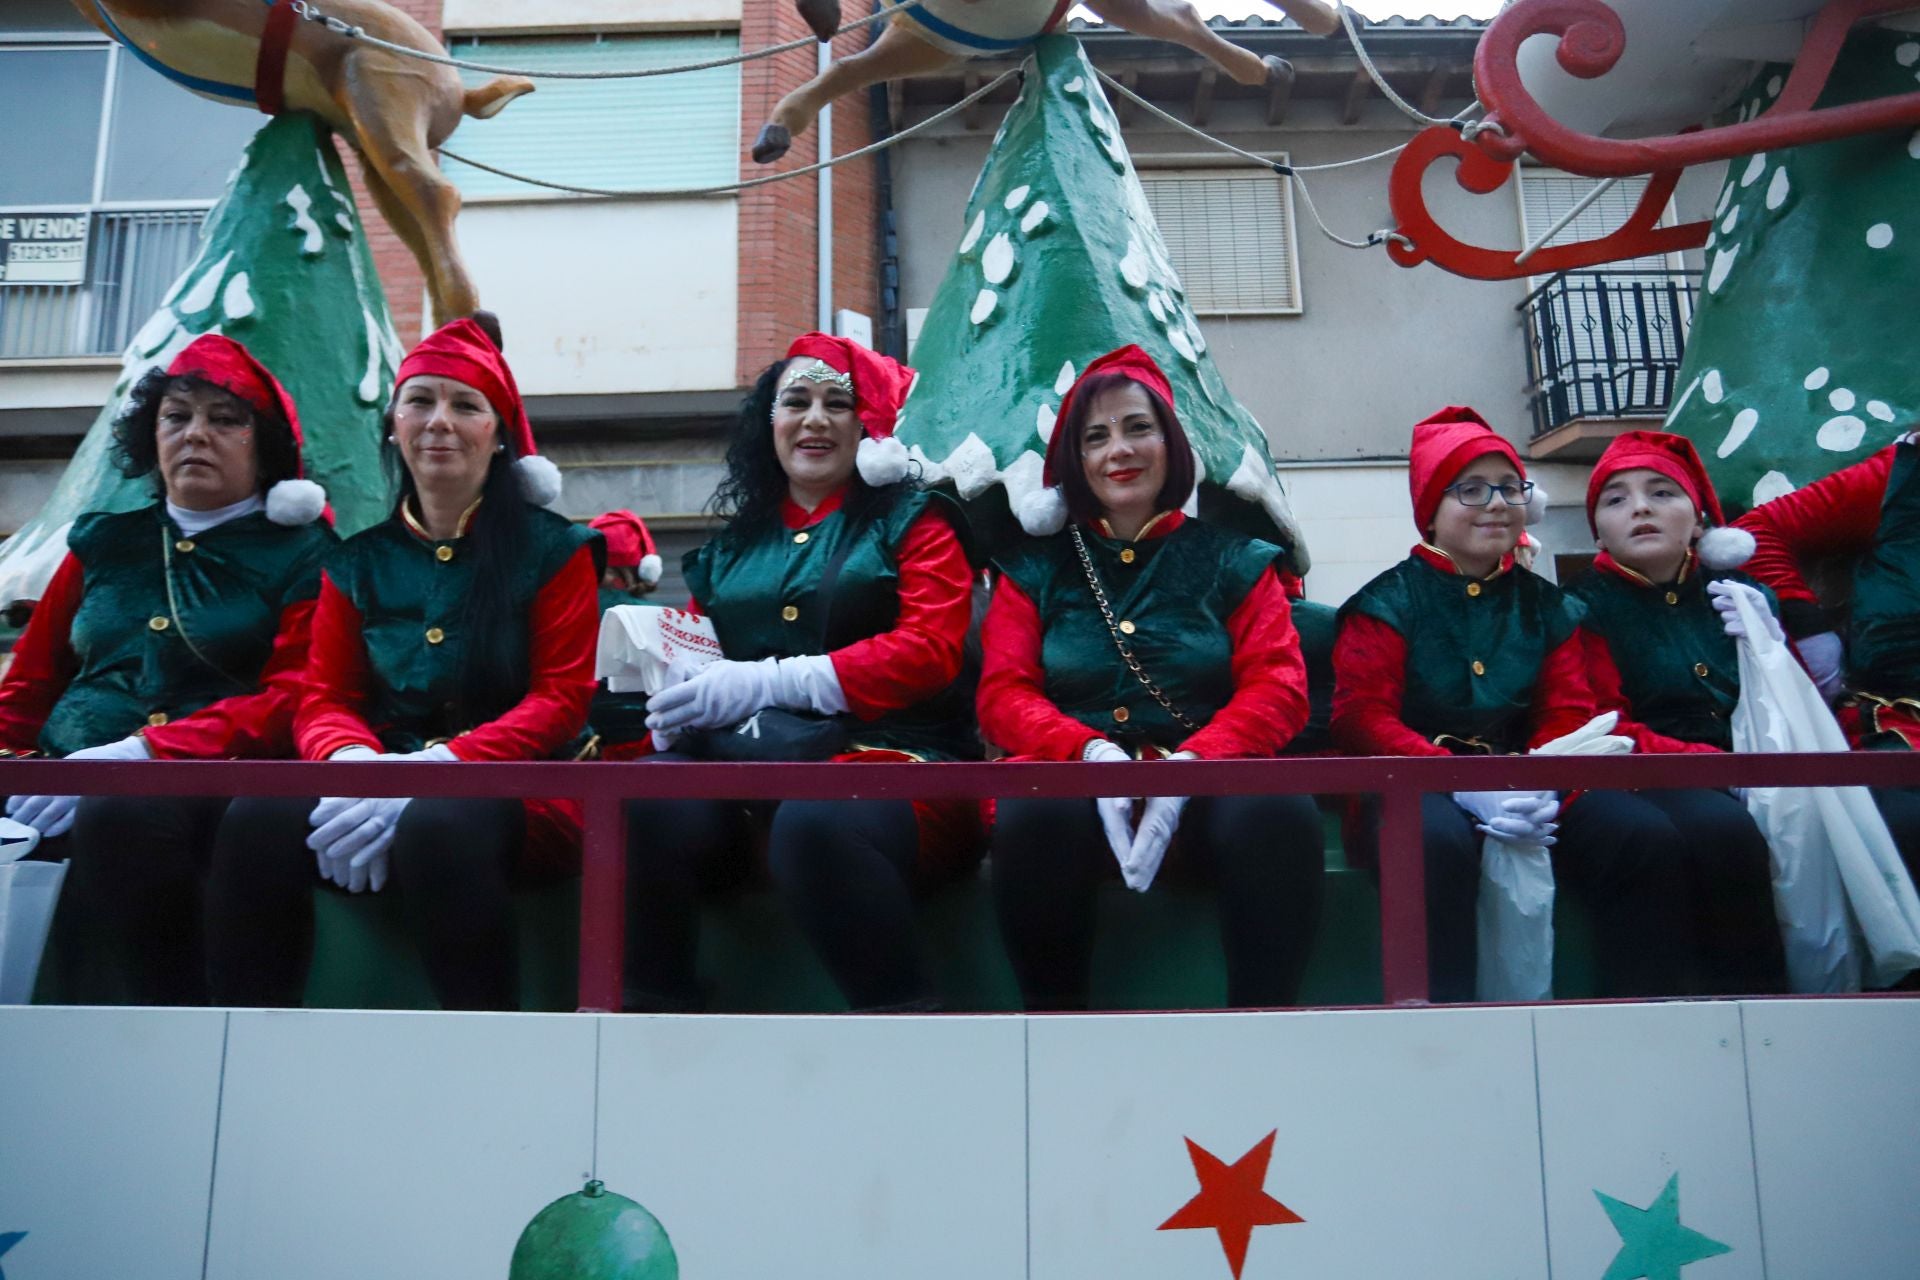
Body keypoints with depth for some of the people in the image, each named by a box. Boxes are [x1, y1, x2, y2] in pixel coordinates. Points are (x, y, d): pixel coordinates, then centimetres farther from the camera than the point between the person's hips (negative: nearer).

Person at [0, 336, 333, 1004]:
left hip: (212, 788, -4)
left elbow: (291, 699, -4)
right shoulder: (103, 542, 23)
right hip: (66, 785, 4)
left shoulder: (301, 554, 9)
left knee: (121, 814, -36)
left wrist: (144, 752, -19)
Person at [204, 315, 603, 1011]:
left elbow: (561, 700, -3)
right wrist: (354, 762, -15)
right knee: (258, 818, -28)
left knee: (437, 825, -38)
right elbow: (324, 699, 11)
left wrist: (438, 764, -19)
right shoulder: (359, 560, 16)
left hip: (517, 790, -3)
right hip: (387, 767, 3)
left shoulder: (554, 550, 5)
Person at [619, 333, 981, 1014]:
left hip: (891, 758, -3)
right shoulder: (733, 543, 24)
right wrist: (675, 709, -6)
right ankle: (651, 1003, -15)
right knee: (644, 799, -28)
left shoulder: (911, 519, 11)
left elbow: (931, 648, -3)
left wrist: (770, 683, -13)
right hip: (747, 763, 4)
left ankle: (902, 1012, -23)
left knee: (813, 822, -38)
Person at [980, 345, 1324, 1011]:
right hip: (1074, 777, 0)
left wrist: (1193, 761, -19)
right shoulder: (1036, 569, 17)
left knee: (1277, 813, -34)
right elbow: (1003, 694, 5)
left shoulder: (1232, 560, 16)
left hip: (1205, 785, 0)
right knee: (1035, 815, -36)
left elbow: (1277, 687, 3)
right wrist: (1090, 751, -18)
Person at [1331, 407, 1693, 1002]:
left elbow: (1569, 714, 10)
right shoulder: (1389, 601, 4)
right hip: (1417, 787, -4)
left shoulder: (1547, 606, 17)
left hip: (1521, 786, 4)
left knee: (1648, 836, -22)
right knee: (1438, 841, -39)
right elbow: (1361, 717, -7)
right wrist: (1463, 785, -22)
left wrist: (1542, 785, -15)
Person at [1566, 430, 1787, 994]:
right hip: (1658, 785, -4)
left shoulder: (1742, 593, 19)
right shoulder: (1585, 606, 6)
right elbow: (1602, 733, -2)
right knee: (1723, 829, -36)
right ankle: (1743, 993, -24)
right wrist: (1712, 761, -16)